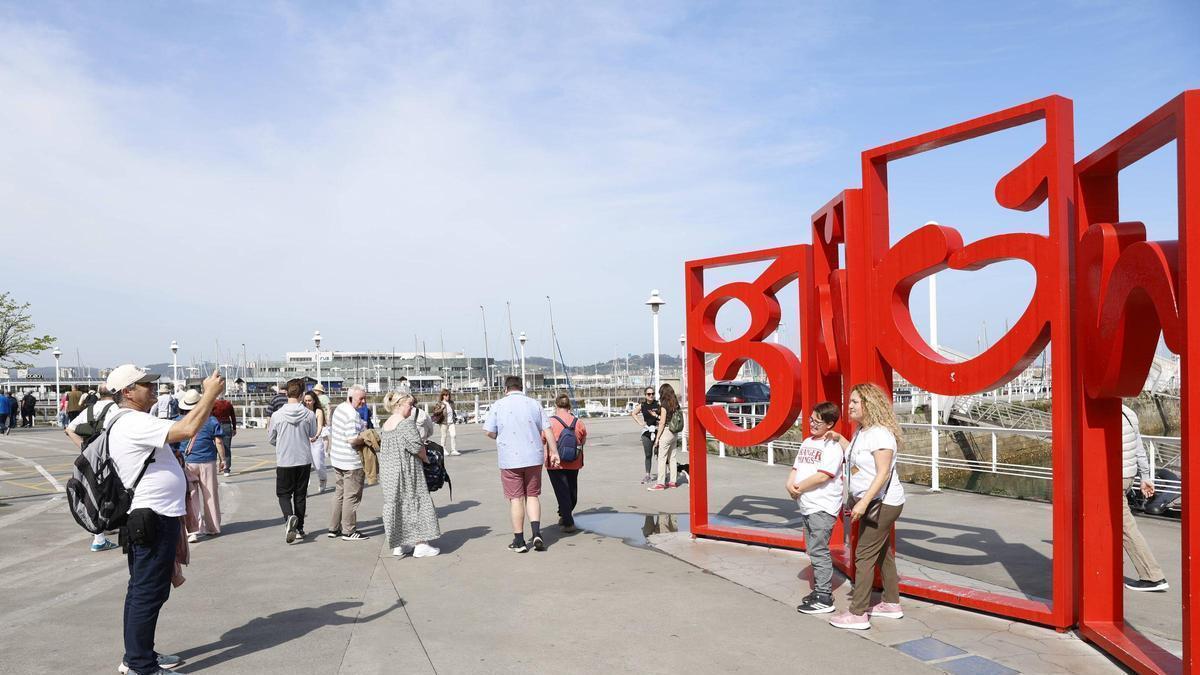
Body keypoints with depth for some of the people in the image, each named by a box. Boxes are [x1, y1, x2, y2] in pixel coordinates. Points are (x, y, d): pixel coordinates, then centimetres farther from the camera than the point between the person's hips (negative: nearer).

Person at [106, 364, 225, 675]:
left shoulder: (127, 422, 15)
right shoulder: (134, 424, -20)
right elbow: (187, 429, -30)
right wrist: (211, 392, -22)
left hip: (145, 520, 11)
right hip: (153, 520, -11)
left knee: (141, 591, 19)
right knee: (149, 594, -2)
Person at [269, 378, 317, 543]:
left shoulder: (277, 415, -10)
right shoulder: (309, 415, -9)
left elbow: (271, 439, 3)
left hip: (284, 461, -1)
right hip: (304, 461, 1)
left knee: (284, 493, 11)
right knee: (300, 495, 13)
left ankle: (289, 517, -16)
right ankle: (299, 528, 18)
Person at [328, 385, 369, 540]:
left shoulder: (339, 408, 10)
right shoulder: (352, 414, -21)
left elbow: (332, 431, 18)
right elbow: (353, 439, -28)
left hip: (337, 458, 10)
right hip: (351, 462, -10)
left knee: (339, 493, 18)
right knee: (351, 496, 0)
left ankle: (334, 528, 24)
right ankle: (349, 531, 7)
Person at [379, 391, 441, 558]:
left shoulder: (385, 425, 11)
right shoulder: (407, 423, -15)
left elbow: (383, 447, 14)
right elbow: (417, 446, -19)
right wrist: (425, 458, -2)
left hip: (387, 471, 8)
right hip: (406, 470, -8)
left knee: (394, 504, 14)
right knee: (415, 503, 1)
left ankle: (398, 545, 20)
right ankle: (420, 545, 4)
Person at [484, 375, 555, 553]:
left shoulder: (498, 405, -3)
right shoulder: (534, 403, 5)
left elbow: (489, 432, -5)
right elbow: (547, 430, 3)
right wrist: (554, 452, 7)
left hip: (510, 460, -2)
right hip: (533, 458, 2)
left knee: (516, 498, 5)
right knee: (532, 495, 13)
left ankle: (519, 541, 9)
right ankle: (537, 533, -2)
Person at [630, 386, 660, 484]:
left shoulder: (658, 404, -3)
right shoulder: (642, 405, 5)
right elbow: (633, 413, 20)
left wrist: (656, 415, -15)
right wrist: (639, 422, 11)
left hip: (657, 430, -3)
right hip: (646, 432, 3)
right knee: (648, 455, 8)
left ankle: (661, 474, 4)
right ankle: (647, 475, 16)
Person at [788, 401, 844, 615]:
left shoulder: (833, 447, -12)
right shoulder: (807, 443, 15)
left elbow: (822, 476, -21)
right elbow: (796, 468, 16)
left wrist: (799, 488, -12)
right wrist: (790, 485, -3)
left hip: (822, 507, -9)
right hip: (806, 506, 9)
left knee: (818, 551, -7)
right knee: (813, 550, 15)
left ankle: (824, 599, -1)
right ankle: (819, 591, 26)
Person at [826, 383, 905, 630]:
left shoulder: (880, 434, -21)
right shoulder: (861, 431, 9)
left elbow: (883, 473, -26)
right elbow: (855, 456, 24)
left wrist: (864, 502, -31)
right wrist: (838, 438, 13)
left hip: (882, 502, -10)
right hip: (873, 502, 10)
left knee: (864, 555, -8)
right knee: (882, 553, 19)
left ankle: (858, 614, -3)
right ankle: (892, 604, 32)